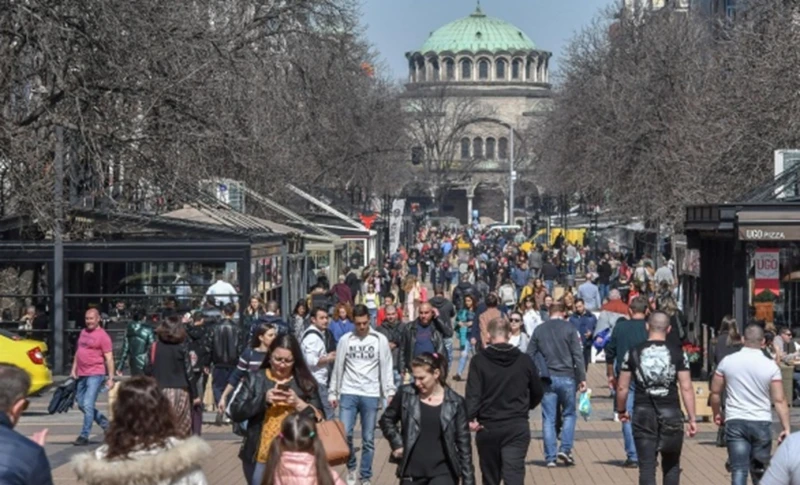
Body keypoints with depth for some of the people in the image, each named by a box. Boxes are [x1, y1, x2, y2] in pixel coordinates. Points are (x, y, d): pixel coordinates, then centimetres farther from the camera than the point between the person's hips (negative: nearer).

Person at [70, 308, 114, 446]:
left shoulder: (102, 336, -8)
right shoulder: (83, 332, 15)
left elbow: (109, 358, -11)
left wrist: (111, 378, -15)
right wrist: (74, 370, 16)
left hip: (95, 375, -9)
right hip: (82, 375, 9)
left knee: (88, 404, -13)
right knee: (81, 404, 13)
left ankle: (84, 436, -9)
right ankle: (106, 424, 27)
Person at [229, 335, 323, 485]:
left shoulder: (305, 382, 5)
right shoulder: (255, 379, 4)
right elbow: (235, 413, -4)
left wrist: (298, 403, -14)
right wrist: (263, 399, -15)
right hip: (259, 458, 0)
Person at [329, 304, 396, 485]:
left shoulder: (380, 340, 0)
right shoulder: (345, 340, 3)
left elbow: (386, 368, 0)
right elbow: (338, 368, 7)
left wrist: (390, 393, -8)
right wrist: (333, 393, 6)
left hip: (371, 395, 0)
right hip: (348, 393, 1)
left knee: (368, 439, 4)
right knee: (344, 433, -9)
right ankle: (351, 467, 16)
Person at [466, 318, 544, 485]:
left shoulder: (479, 361, -4)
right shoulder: (524, 361, 3)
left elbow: (473, 393, -16)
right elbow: (538, 393, 14)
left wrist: (470, 418, -19)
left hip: (488, 427, 0)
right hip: (518, 427, 0)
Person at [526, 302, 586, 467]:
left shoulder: (539, 330, 6)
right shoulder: (569, 328, -2)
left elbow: (530, 355, 7)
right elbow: (578, 355, -6)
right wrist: (582, 378, -3)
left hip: (547, 379, 2)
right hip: (566, 377, -2)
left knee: (548, 418, 5)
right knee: (569, 414, 12)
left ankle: (550, 457, 3)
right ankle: (565, 449, -2)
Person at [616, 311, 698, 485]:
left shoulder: (634, 353, 2)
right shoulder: (677, 353, 0)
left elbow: (622, 388, 4)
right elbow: (686, 388, -4)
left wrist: (621, 410, 20)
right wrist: (691, 418, 0)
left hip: (643, 414, 0)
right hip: (671, 414, 0)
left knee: (647, 466, 0)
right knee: (671, 465, 16)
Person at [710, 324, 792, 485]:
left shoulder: (727, 361, 0)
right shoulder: (770, 366, -4)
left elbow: (715, 392, 6)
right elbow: (779, 400, -6)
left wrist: (717, 414, 23)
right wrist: (786, 428, -2)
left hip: (735, 422, 0)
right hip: (762, 423, 0)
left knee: (739, 470, -5)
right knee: (760, 471, 15)